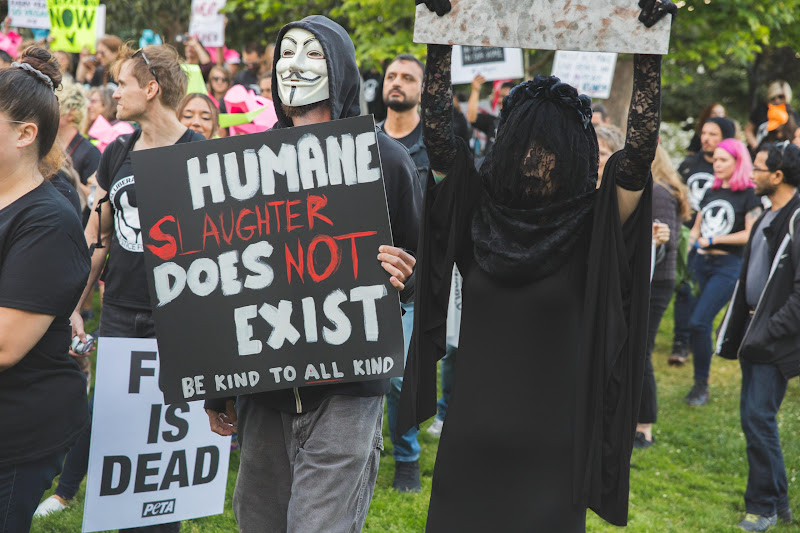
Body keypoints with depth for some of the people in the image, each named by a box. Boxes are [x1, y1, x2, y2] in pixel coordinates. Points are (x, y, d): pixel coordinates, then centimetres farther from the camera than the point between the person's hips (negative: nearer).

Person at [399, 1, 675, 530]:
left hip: (551, 442, -2)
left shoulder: (590, 231, -2)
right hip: (470, 435, 2)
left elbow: (641, 149, -12)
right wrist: (440, 44, -3)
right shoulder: (479, 216, 4)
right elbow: (437, 130, 1)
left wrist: (648, 53, -15)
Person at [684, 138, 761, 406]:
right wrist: (693, 241, 5)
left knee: (699, 322, -17)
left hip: (728, 265, -6)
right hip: (701, 263, 6)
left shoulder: (748, 195, -2)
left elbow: (751, 234, -10)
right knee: (699, 324, 6)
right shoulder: (711, 192, 17)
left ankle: (702, 385, -5)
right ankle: (699, 383, 18)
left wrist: (714, 239, -9)